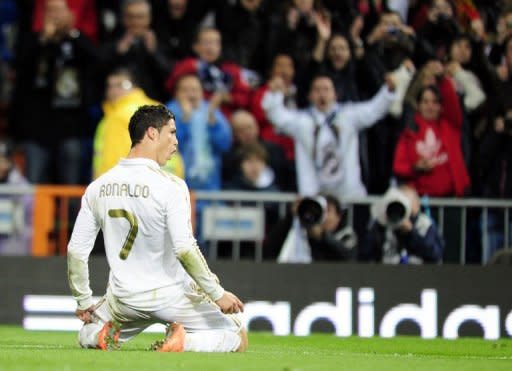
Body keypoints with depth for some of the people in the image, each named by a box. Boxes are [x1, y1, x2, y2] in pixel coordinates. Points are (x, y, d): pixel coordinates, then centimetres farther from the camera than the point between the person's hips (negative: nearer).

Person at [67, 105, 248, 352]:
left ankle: (103, 334, -3)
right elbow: (184, 249, -23)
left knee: (87, 335, 32)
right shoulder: (170, 186, -16)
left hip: (124, 299, 4)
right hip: (170, 298, -4)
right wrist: (217, 294, -17)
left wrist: (84, 301, 14)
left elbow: (76, 251, 3)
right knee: (239, 339, 8)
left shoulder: (98, 187, 1)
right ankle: (185, 341, -18)